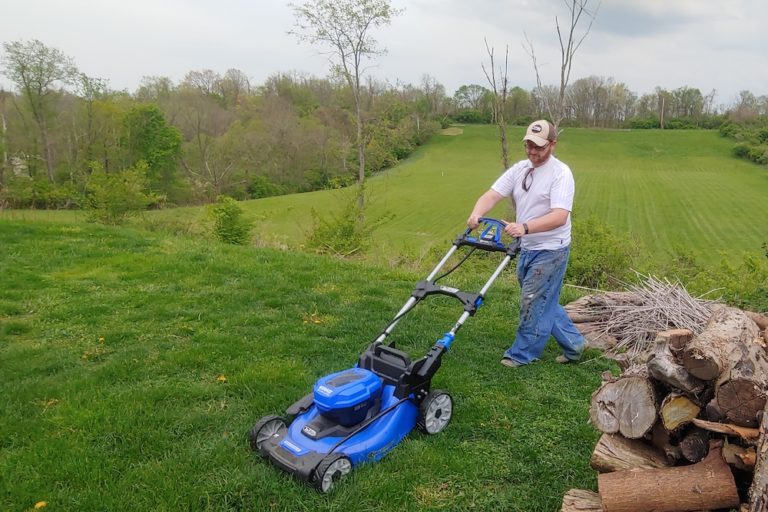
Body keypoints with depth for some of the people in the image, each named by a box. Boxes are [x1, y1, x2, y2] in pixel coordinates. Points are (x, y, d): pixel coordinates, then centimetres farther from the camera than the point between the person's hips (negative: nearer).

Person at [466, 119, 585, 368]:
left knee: (533, 303, 0)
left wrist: (525, 227, -42)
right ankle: (573, 343, 34)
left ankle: (522, 354, 17)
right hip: (527, 249, 8)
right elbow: (492, 194, -6)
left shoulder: (561, 173, -16)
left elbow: (560, 216, -28)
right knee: (545, 302, 18)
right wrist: (476, 214, -27)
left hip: (550, 251, -8)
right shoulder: (519, 169, 4)